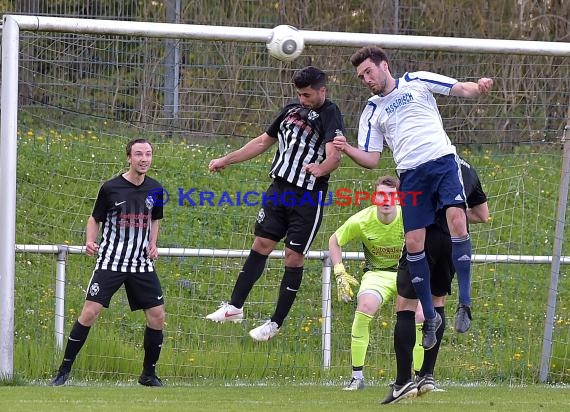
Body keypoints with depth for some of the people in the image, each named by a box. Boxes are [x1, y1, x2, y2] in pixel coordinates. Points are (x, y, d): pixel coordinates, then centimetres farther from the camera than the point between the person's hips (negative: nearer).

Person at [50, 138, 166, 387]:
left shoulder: (155, 190, 4)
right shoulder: (111, 188, -7)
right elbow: (95, 219, 5)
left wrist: (152, 244, 5)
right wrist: (90, 241, -13)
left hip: (141, 263, 4)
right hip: (110, 261, -4)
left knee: (157, 317, -2)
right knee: (89, 312, -12)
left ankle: (149, 374, 16)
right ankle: (64, 371, -3)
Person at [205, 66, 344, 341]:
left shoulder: (330, 115, -10)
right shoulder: (291, 110, 11)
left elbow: (334, 155, -26)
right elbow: (263, 142, 23)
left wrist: (320, 169, -48)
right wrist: (226, 161, 25)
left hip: (308, 197, -6)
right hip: (279, 188, 6)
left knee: (294, 256, -2)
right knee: (261, 244, 6)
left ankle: (276, 323, 5)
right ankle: (235, 307, 13)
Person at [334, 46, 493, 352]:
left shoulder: (417, 82, 12)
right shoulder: (371, 112, 19)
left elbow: (461, 89, 8)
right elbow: (371, 159, 15)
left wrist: (479, 87, -15)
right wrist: (347, 150, -5)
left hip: (443, 162, -3)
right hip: (411, 175, 3)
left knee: (456, 218, -25)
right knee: (413, 242, -6)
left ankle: (464, 301, -20)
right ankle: (429, 316, 9)